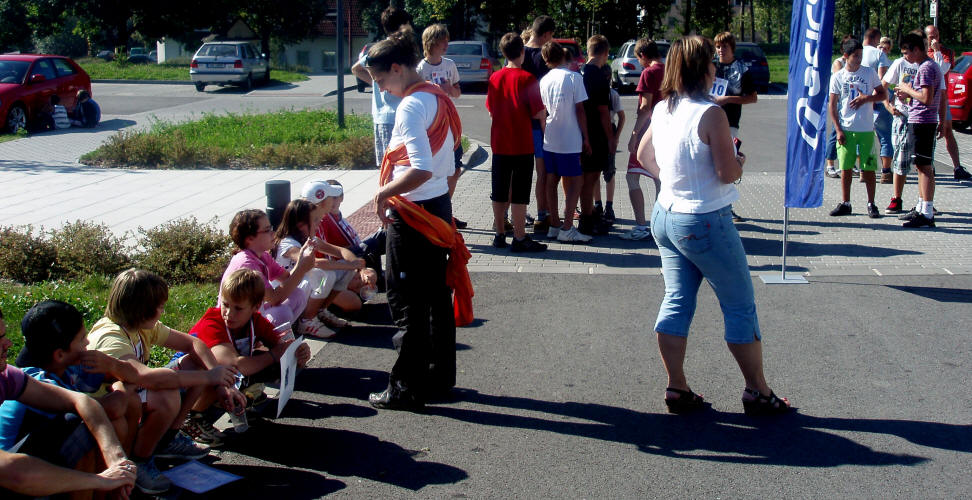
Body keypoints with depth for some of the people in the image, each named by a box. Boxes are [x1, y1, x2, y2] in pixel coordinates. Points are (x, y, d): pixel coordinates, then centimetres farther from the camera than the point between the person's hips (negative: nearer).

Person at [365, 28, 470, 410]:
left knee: (407, 303, 1)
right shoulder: (440, 99, 10)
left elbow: (421, 169, -29)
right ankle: (440, 378, 26)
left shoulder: (411, 106, -18)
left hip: (413, 213, -9)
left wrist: (383, 192, -16)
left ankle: (406, 389, 10)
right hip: (440, 206, 9)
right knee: (437, 296, 16)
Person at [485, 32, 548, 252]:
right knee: (519, 193, 0)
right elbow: (538, 113, -13)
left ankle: (499, 234, 18)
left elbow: (490, 110, 10)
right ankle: (520, 238, 3)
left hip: (499, 143, 5)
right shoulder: (527, 78, -12)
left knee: (499, 192, 11)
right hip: (522, 145, -5)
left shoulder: (495, 78, 3)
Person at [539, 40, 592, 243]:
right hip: (569, 141, -5)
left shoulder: (544, 80, 6)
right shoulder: (574, 77, -8)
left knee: (551, 181, 11)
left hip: (549, 140, 6)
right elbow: (579, 110, -9)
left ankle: (554, 225, 15)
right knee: (575, 182, -1)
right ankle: (567, 229, -6)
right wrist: (586, 138, -2)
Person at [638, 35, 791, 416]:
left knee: (676, 302, 11)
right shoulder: (710, 114, -19)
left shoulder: (662, 110, 4)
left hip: (665, 216, 8)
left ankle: (677, 389, 14)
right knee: (740, 306, 5)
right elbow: (728, 173, -19)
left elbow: (643, 155, 19)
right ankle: (758, 392, 14)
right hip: (705, 221, -7)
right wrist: (740, 160, 1)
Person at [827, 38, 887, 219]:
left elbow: (883, 94, 9)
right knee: (846, 167, 4)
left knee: (868, 168, 1)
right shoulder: (837, 77, 2)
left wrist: (867, 98, -11)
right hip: (846, 129, 0)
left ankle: (871, 204, 9)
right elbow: (832, 106, 3)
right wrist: (838, 130, -5)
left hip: (866, 129, 0)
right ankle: (845, 203, 14)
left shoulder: (869, 73, 3)